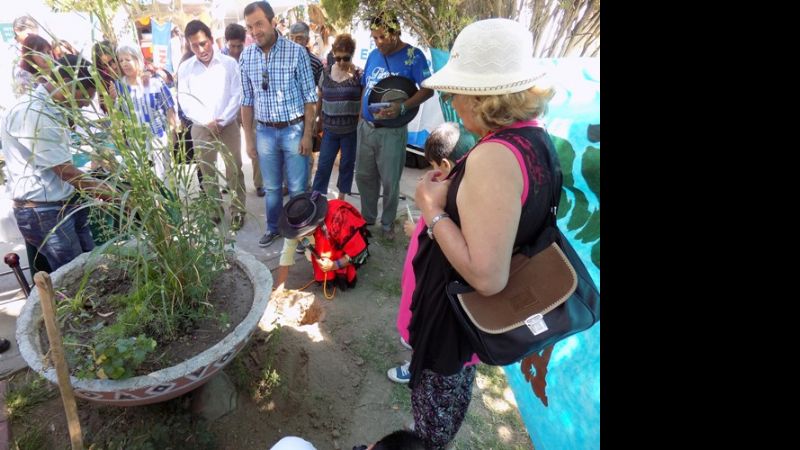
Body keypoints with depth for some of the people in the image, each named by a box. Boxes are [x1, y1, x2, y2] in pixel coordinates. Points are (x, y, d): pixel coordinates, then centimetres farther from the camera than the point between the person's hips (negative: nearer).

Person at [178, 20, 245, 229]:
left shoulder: (229, 63, -2)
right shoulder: (185, 68, 2)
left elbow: (236, 96, -6)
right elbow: (185, 101, -2)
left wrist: (221, 121, -13)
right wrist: (207, 121, -14)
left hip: (228, 125, -2)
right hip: (200, 128, 2)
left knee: (234, 170, 2)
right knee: (207, 172, 11)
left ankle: (237, 210, 15)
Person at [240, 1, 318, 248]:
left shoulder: (296, 52, -8)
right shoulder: (246, 56, 2)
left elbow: (309, 97, -6)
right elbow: (247, 101, 8)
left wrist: (307, 134, -9)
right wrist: (249, 137, 6)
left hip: (294, 130, -3)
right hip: (265, 132, 3)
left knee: (297, 188, 5)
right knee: (271, 187, 15)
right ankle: (273, 227, 34)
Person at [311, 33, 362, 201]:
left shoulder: (359, 74, -5)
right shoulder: (326, 73, 4)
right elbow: (320, 99, 14)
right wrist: (318, 119, 17)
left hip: (352, 129, -2)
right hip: (330, 128, 2)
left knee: (347, 164, 10)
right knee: (323, 165, 2)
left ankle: (341, 197, 27)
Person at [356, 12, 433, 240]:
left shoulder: (413, 55, -8)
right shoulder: (373, 55, 10)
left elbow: (428, 90, -15)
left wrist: (402, 107, -28)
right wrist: (361, 115, 12)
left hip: (391, 131, -6)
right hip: (366, 127, 6)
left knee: (390, 181, 3)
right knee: (364, 176, 13)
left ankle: (388, 223, 22)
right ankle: (367, 217, 32)